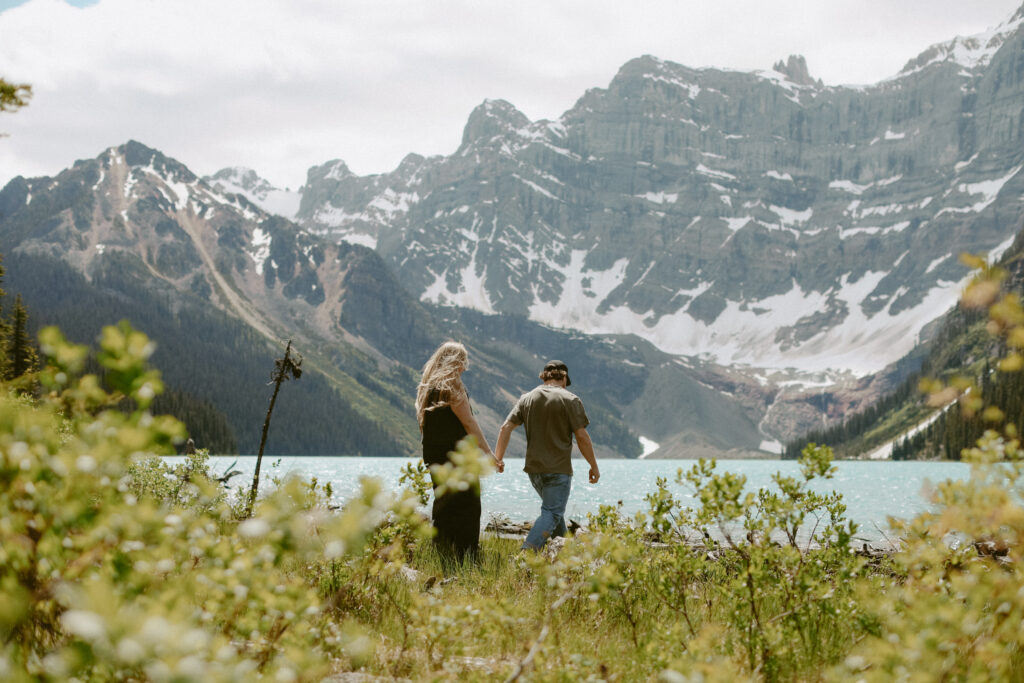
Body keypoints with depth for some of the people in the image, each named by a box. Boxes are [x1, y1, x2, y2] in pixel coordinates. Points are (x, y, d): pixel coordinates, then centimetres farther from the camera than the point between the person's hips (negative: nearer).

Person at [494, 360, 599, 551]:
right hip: (559, 469, -6)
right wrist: (594, 467, -1)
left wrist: (498, 458, 3)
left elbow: (506, 428, 1)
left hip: (534, 468, 6)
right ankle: (527, 552, -26)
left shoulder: (526, 398, 9)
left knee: (554, 510, 22)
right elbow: (582, 437, -9)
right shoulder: (570, 400, -4)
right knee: (552, 512, -8)